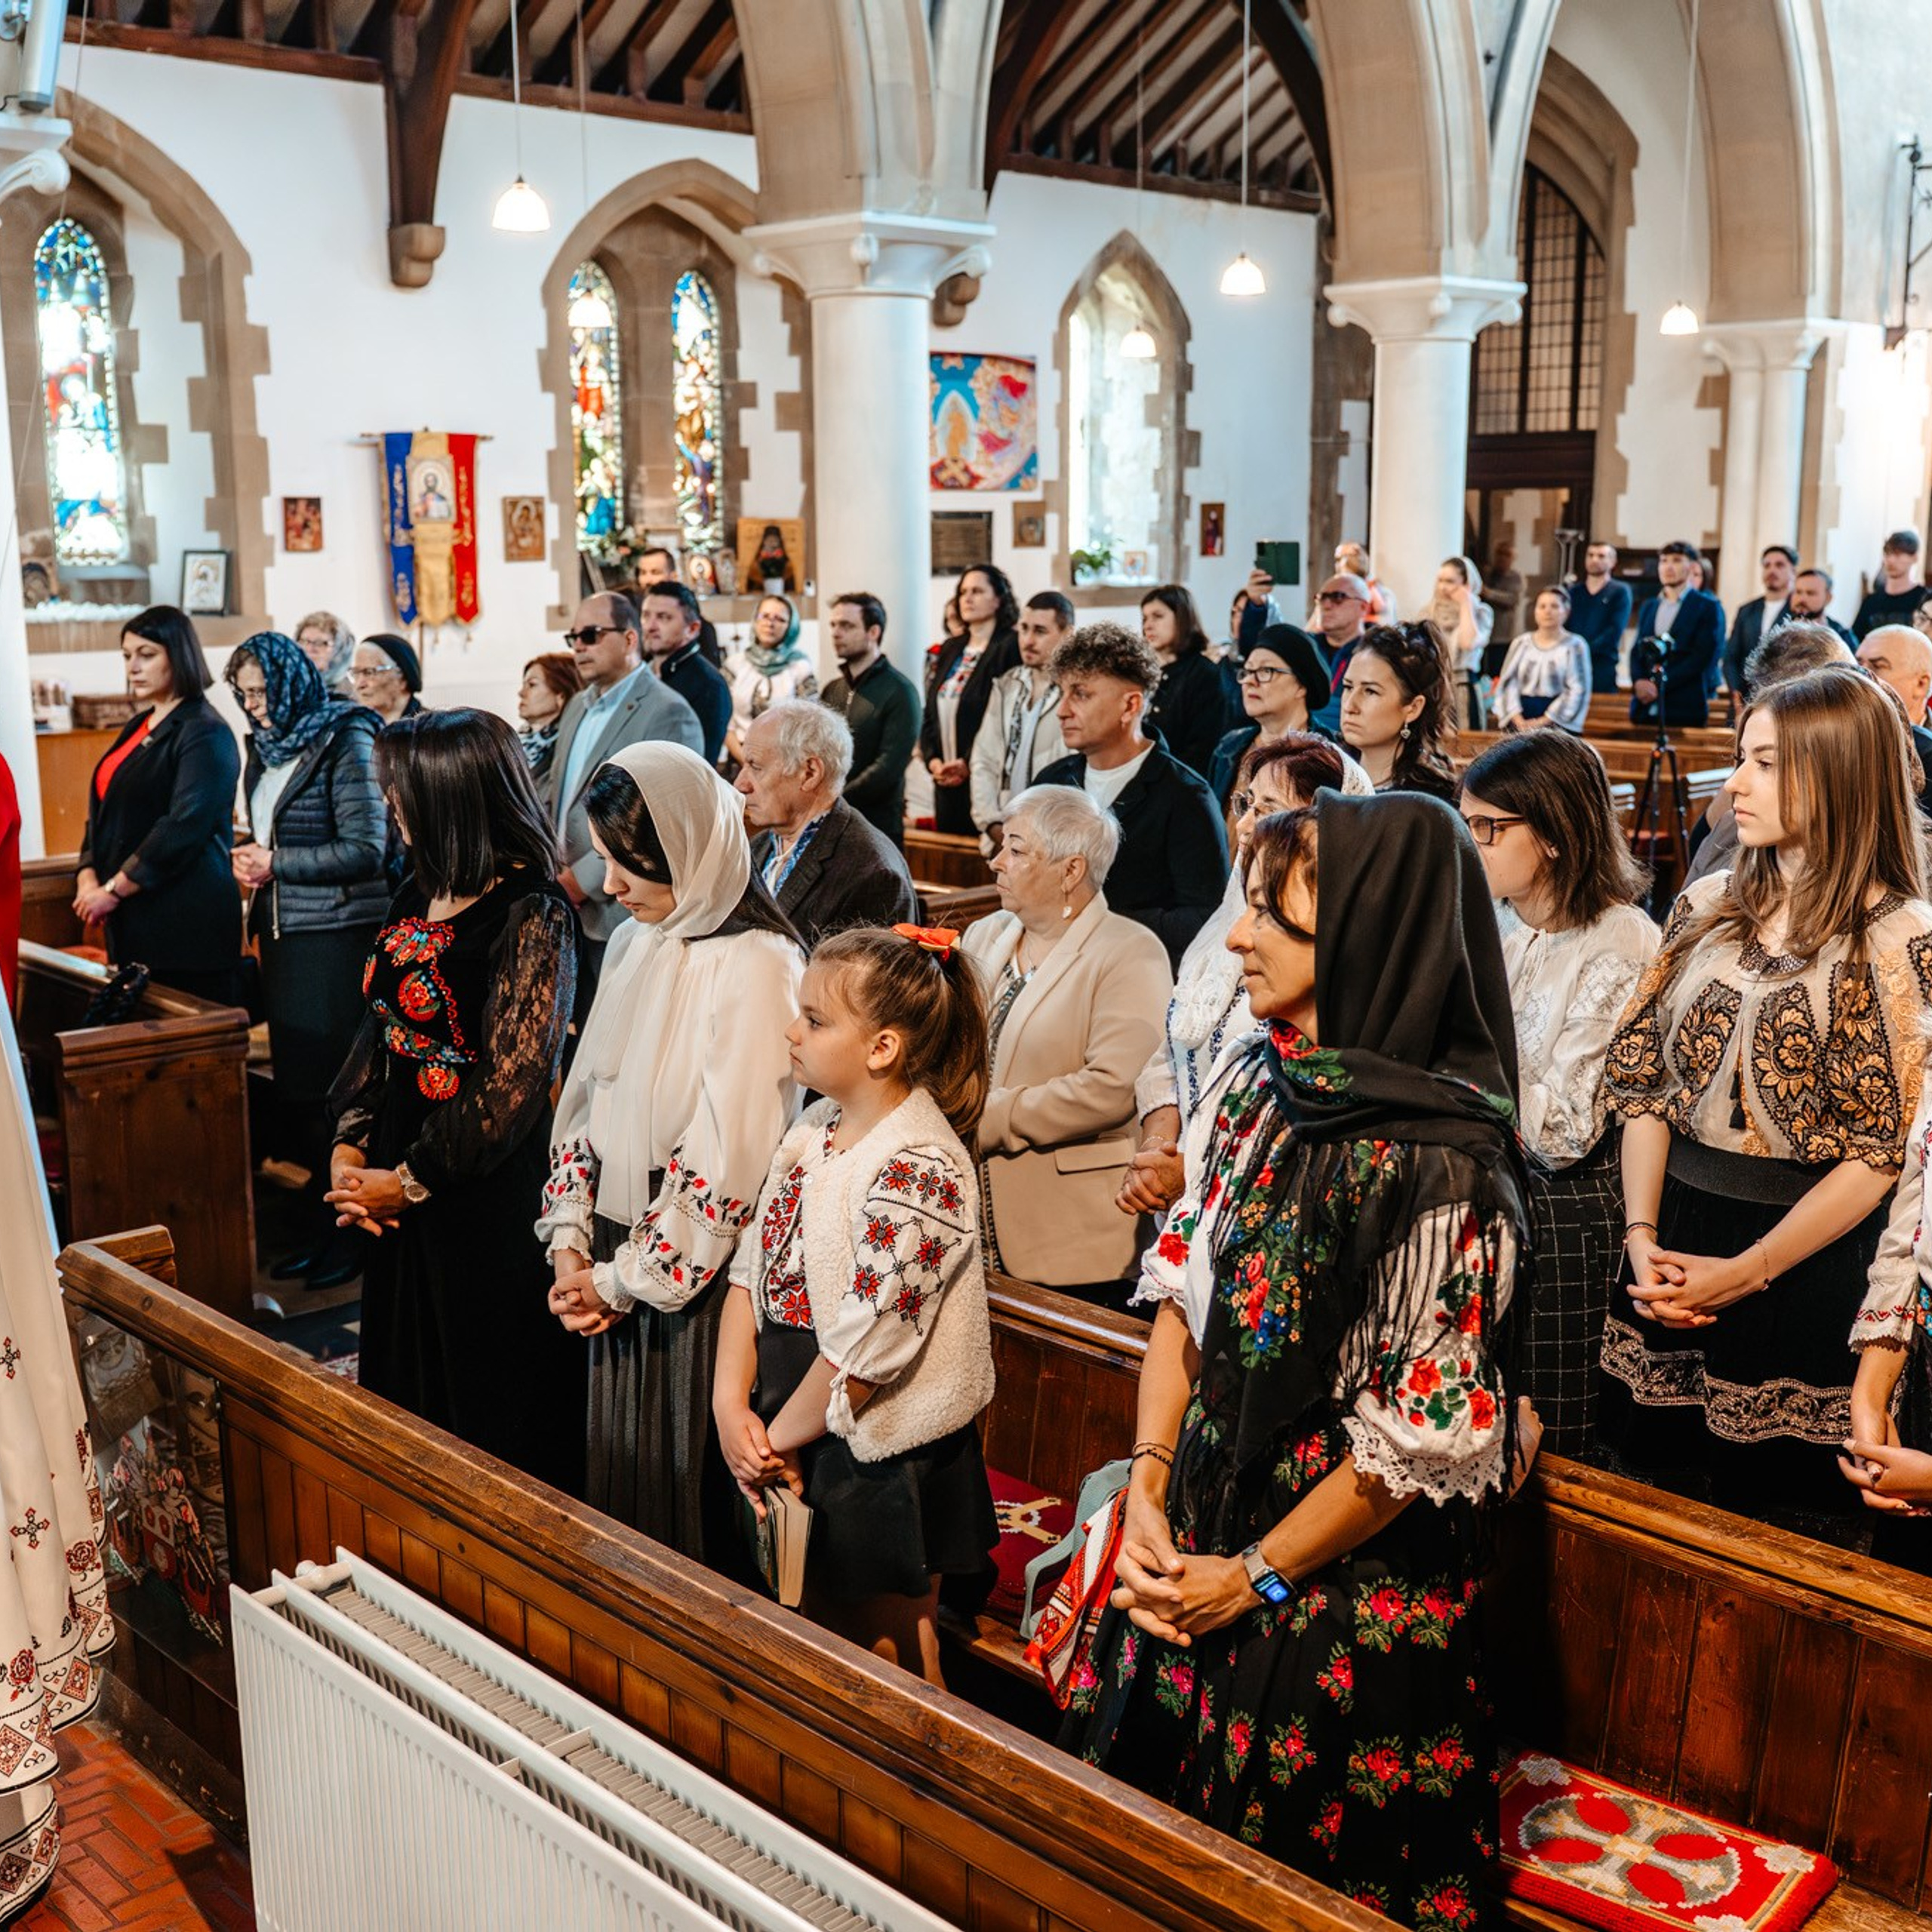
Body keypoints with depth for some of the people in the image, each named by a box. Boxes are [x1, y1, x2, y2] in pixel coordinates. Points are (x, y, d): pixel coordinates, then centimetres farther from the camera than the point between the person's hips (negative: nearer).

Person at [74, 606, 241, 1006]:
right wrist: (88, 879, 3)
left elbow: (183, 828, -17)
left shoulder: (205, 734, -8)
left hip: (186, 924, -8)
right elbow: (103, 811, 19)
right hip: (131, 925, 8)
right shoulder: (138, 727, 18)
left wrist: (114, 890, -14)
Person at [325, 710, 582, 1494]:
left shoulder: (531, 914, -18)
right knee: (406, 1382, 21)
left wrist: (412, 1181, -12)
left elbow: (513, 1084, -20)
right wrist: (348, 1149, 1)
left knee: (495, 1403, 7)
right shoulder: (419, 895, 7)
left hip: (489, 1195, -8)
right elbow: (379, 1028, 12)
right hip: (401, 1186, 8)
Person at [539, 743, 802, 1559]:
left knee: (690, 1482, 6)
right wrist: (570, 1244, 1)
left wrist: (629, 1279, -13)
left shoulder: (753, 965, -18)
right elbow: (585, 1101, 12)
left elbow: (728, 1159, -20)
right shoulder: (634, 945, 8)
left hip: (698, 1278, -7)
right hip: (618, 1265, 7)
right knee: (619, 1471, 18)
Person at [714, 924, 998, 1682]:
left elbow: (866, 1348, -24)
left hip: (883, 1457, -8)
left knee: (889, 1666, 11)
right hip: (810, 1447, 8)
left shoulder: (917, 1168, -24)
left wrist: (780, 1438, -11)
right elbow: (753, 1267, 4)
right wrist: (732, 1405, -7)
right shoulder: (816, 1129, 3)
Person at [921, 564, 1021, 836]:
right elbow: (930, 713, 16)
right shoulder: (948, 650, 15)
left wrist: (969, 764, -15)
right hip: (946, 780, 6)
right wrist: (933, 760, 0)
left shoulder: (1010, 648, -7)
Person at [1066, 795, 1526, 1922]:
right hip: (1199, 1532, 7)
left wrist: (1255, 1575, -12)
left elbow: (1425, 1431, -20)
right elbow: (1180, 1294, 4)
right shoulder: (1255, 1083, -3)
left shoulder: (1439, 1162, -24)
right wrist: (1148, 1488, -4)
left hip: (1352, 1587, -6)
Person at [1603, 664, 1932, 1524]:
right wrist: (1642, 1236, -7)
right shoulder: (1707, 906, 5)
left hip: (1806, 1266, -5)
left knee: (1775, 1503, 9)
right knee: (1650, 1485, 15)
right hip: (1674, 1239, 5)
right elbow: (1643, 1079, 4)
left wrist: (1745, 1273, -15)